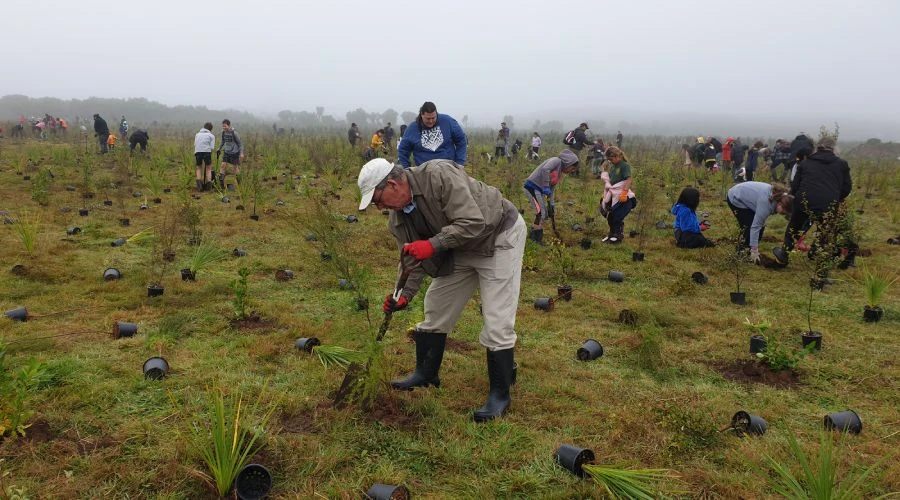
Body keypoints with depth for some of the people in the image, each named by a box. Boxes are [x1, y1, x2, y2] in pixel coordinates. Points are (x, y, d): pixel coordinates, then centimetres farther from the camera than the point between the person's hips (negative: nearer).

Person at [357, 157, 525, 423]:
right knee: (435, 310, 12)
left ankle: (500, 395, 5)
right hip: (459, 250, 8)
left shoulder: (439, 175, -31)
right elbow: (413, 262, -1)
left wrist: (432, 244, -35)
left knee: (497, 323, -9)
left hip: (499, 237, -8)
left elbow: (473, 223, -34)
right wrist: (404, 294, -15)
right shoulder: (398, 217, -6)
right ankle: (426, 373, 30)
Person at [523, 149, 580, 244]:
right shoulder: (557, 161, -9)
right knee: (541, 213, -13)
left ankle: (532, 235, 24)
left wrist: (552, 205, 11)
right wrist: (546, 187, -25)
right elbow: (545, 169, -27)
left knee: (545, 214, 13)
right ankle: (537, 239, -7)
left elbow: (552, 189, 19)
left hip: (539, 190, 10)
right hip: (532, 187, -10)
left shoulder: (560, 173, 18)